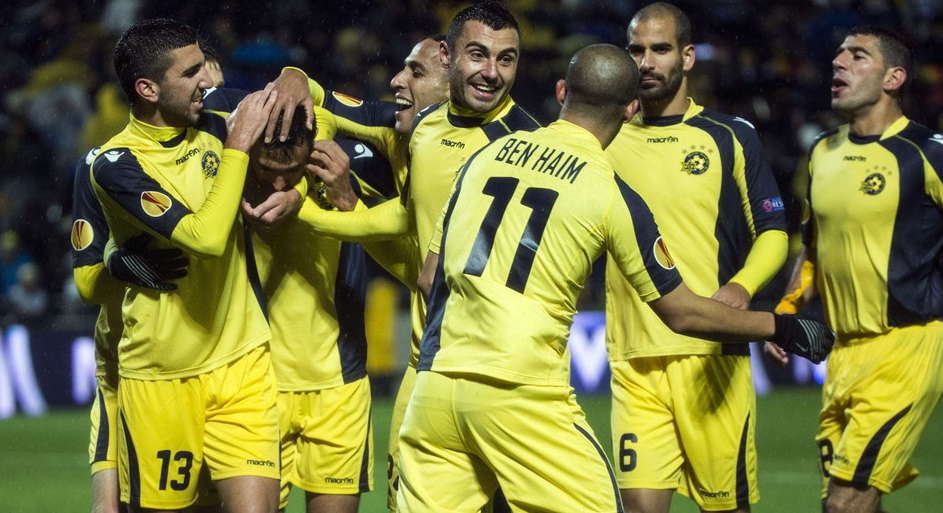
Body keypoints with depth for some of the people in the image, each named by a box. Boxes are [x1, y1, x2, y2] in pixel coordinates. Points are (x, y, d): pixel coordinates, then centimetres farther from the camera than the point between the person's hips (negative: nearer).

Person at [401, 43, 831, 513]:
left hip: (435, 382, 5)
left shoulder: (487, 155, 11)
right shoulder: (611, 193, -2)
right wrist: (782, 328, 17)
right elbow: (680, 312, 5)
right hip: (521, 393, -5)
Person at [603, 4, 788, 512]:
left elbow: (772, 231, 4)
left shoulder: (730, 137, 5)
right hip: (634, 363, 2)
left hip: (713, 357, -2)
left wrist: (741, 286, -18)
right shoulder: (608, 140, 11)